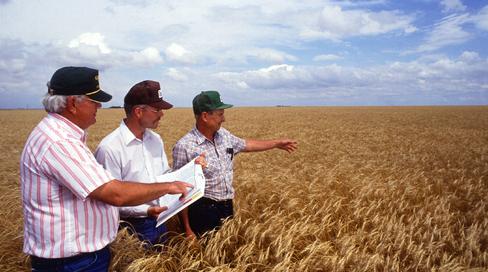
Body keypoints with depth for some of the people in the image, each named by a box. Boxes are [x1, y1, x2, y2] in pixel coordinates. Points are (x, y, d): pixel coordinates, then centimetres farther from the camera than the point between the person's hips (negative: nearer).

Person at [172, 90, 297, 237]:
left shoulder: (224, 134, 1)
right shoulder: (184, 146, -19)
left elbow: (245, 144, 20)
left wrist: (277, 143, 26)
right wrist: (187, 228, -13)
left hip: (227, 207, 7)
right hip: (204, 211, -7)